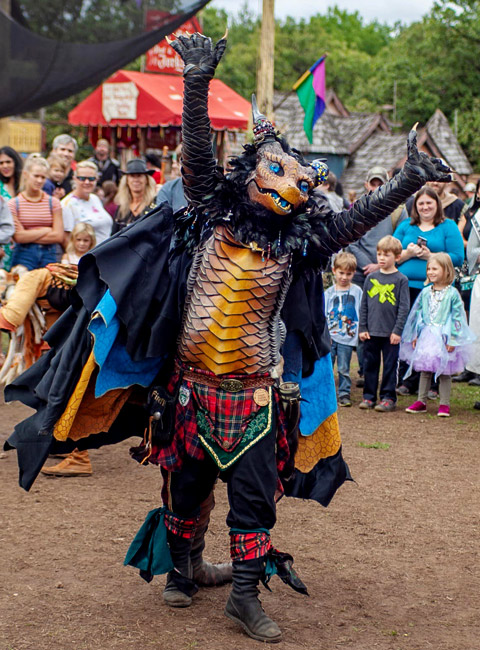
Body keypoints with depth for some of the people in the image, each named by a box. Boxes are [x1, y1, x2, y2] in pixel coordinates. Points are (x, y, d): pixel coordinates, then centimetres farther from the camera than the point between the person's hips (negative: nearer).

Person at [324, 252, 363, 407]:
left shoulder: (357, 291, 2)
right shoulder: (329, 292, 5)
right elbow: (323, 314, 6)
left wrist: (360, 332, -2)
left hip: (347, 337, -1)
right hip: (329, 336, 1)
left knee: (343, 369, 3)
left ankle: (344, 394, 12)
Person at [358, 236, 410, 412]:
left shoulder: (401, 280, -2)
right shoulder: (371, 278, 7)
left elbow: (404, 307, -4)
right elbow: (364, 305, 10)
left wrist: (398, 330, -10)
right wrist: (362, 328, 4)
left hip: (391, 333, -3)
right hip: (371, 331, 3)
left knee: (390, 365, 3)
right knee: (370, 364, 9)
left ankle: (388, 397, 11)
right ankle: (369, 396, 18)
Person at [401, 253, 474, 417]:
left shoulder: (452, 293, -7)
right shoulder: (425, 292, 6)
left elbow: (457, 317, -7)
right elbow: (418, 314, 13)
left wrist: (452, 340, -11)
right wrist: (415, 335, 9)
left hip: (444, 338, -4)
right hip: (426, 337, 4)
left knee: (444, 372, 2)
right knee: (425, 370, 9)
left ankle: (444, 404, 9)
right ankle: (421, 402, 17)